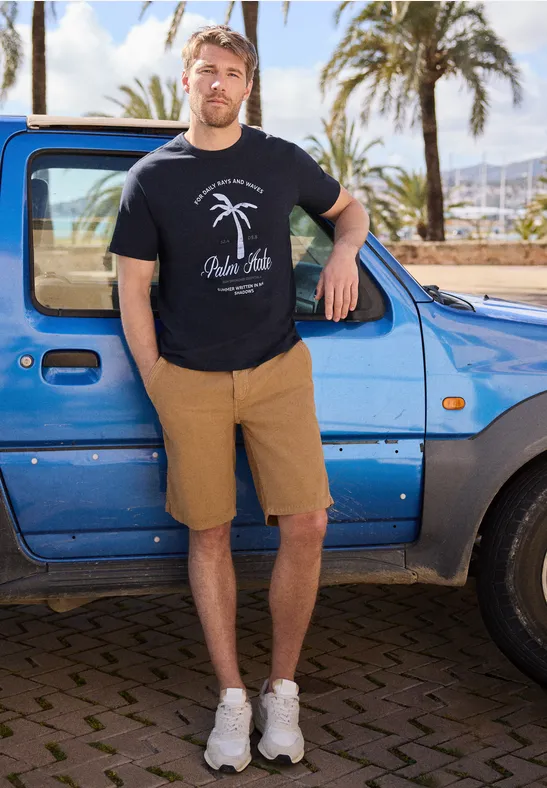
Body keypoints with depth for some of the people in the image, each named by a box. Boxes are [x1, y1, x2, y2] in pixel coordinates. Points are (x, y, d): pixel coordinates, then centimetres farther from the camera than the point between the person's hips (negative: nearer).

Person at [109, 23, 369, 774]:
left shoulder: (283, 161, 6)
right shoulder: (152, 177, 2)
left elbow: (348, 208, 23)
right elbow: (133, 289, 3)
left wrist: (345, 250, 0)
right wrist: (157, 384, -3)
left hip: (278, 370, 1)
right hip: (191, 381, -1)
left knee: (306, 526, -7)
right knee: (209, 536, 4)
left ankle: (282, 691, 12)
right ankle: (232, 699, 18)